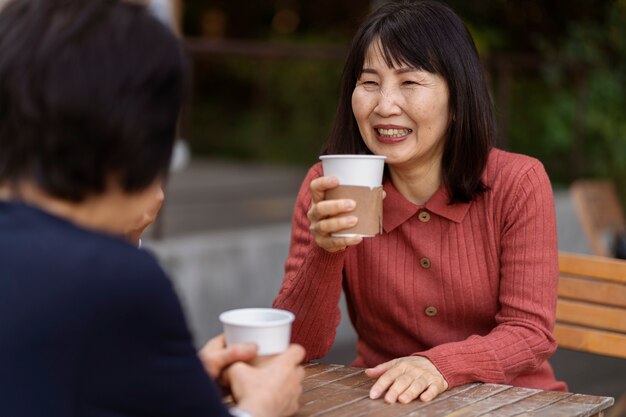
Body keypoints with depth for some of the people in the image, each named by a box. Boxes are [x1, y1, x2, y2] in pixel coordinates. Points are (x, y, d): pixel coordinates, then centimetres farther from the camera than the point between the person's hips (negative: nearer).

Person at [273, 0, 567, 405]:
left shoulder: (518, 184, -8)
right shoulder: (329, 190, -6)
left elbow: (530, 333, -11)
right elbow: (299, 347, -8)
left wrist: (440, 365, -29)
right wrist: (326, 254, -26)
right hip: (382, 402, 1)